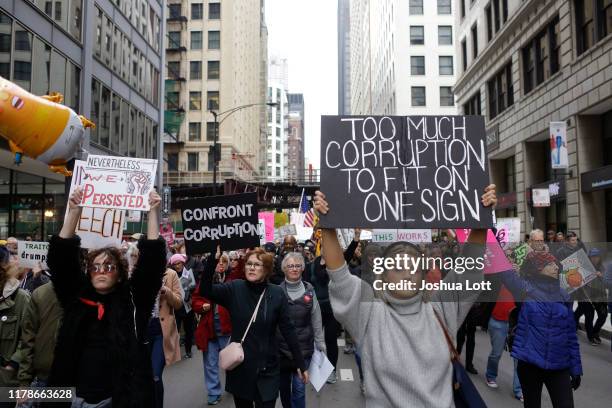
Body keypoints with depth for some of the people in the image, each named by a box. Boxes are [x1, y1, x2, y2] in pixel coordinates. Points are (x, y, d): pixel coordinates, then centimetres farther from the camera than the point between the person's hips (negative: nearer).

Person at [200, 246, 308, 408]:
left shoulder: (277, 294, -8)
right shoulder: (234, 289, -5)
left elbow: (288, 330, -5)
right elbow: (205, 290, -19)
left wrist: (301, 364, -3)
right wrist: (213, 259, -30)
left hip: (266, 369, -2)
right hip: (239, 367, 2)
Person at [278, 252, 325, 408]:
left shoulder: (309, 290, -1)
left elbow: (316, 319, 4)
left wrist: (320, 343, 5)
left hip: (304, 346, 0)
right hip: (282, 347, 0)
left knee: (299, 387, 0)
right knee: (284, 385, 14)